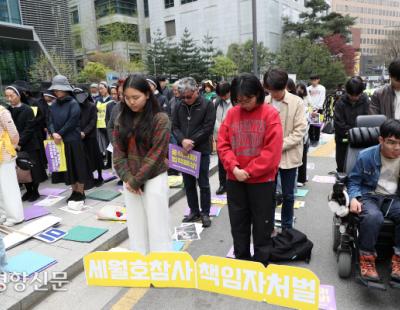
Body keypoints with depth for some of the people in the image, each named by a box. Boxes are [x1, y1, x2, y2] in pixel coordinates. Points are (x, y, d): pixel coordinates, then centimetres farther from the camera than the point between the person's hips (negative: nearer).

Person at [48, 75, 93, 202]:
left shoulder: (73, 103, -7)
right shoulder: (53, 106, 9)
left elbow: (72, 122, -14)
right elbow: (51, 122, 4)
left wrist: (60, 134, -14)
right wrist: (53, 133, -15)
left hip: (73, 140, -5)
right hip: (60, 141, 6)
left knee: (78, 165, 2)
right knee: (68, 167, 11)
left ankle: (81, 192, 12)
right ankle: (74, 191, 23)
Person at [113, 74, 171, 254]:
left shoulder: (160, 119, -10)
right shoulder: (122, 119, 5)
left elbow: (156, 153, -14)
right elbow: (118, 152, 3)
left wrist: (136, 180, -13)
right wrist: (127, 178, -10)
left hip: (154, 179, -4)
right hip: (130, 182, 5)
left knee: (157, 227, 3)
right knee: (135, 227, 12)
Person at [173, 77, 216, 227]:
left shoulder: (207, 105, -6)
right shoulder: (179, 106, 6)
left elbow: (208, 128, -13)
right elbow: (175, 126, 4)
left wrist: (192, 142, -17)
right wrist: (182, 140, -15)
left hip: (201, 150, -4)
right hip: (184, 150, 4)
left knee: (203, 184, 5)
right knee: (188, 184, 12)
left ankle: (205, 213, 20)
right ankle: (194, 211, 27)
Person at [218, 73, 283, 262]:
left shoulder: (270, 114, -8)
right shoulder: (231, 114, 2)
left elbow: (272, 150, -14)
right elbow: (222, 144, 1)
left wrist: (250, 172, -14)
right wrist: (234, 168, -13)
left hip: (262, 181, -3)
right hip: (234, 180, 4)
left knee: (262, 227, 11)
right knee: (238, 225, 16)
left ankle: (261, 266, 31)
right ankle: (241, 263, 35)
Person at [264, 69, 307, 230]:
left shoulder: (297, 102, -6)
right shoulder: (264, 102, 0)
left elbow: (300, 130, -9)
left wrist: (280, 145, -17)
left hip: (289, 155, -1)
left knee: (287, 195, 11)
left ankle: (287, 228, 29)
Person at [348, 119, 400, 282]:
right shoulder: (366, 156, -6)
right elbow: (354, 181, 2)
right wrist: (353, 198, -16)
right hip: (369, 195, -2)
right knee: (373, 217, -36)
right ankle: (367, 258, -14)